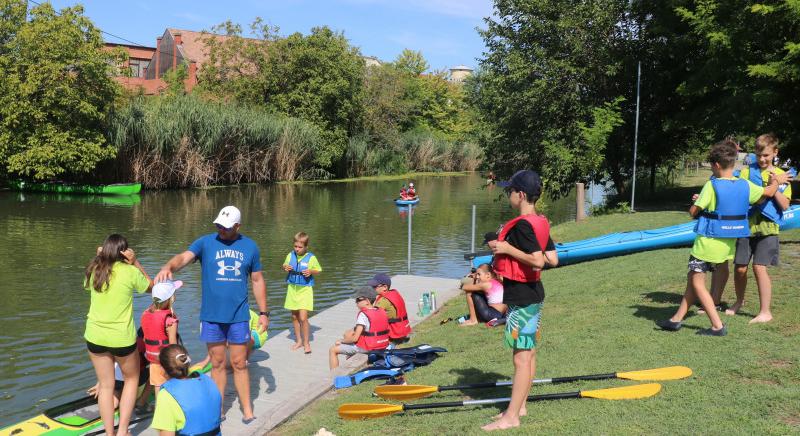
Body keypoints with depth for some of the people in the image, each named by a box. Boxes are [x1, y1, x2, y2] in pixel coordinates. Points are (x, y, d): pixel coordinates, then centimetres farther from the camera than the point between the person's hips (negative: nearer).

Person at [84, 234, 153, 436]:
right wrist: (135, 263, -3)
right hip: (122, 338, -3)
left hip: (95, 336, 3)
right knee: (131, 379, 19)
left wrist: (99, 257, 12)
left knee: (106, 385, 14)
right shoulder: (130, 272, -12)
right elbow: (150, 286, 7)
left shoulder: (94, 271, -2)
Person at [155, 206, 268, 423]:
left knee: (239, 364, 8)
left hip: (238, 316, 0)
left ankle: (247, 409, 20)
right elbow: (184, 257, -21)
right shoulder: (205, 242, -4)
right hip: (211, 316, 0)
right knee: (217, 364, 10)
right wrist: (168, 267, -44)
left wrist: (263, 312, 6)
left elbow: (257, 280, 8)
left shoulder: (250, 246, 2)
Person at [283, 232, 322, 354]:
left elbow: (318, 270, 1)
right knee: (294, 317, 12)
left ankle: (306, 342, 5)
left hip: (305, 289, -4)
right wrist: (285, 267, -7)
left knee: (303, 318, -11)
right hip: (292, 288, 4)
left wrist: (311, 272, -19)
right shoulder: (291, 255, 0)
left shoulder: (311, 257, -10)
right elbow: (285, 265, 16)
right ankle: (298, 340, 28)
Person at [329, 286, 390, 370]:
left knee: (333, 350, 4)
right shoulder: (382, 311, 3)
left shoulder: (363, 314, -20)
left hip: (367, 348, -8)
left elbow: (355, 338, -21)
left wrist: (341, 341, -5)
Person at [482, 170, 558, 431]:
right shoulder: (540, 223, 9)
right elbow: (552, 259, 11)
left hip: (522, 298, -10)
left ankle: (511, 417, 0)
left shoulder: (522, 225, -20)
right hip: (532, 294, 10)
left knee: (521, 358, -5)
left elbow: (537, 262, -29)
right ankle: (519, 406, 26)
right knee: (528, 353, 15)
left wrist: (508, 249, -20)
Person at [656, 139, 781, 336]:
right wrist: (775, 182, 37)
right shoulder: (745, 185, 1)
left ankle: (717, 326, -3)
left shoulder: (712, 185, -17)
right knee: (693, 277, 16)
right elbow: (769, 192, 16)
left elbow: (693, 211, -16)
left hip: (709, 241, -7)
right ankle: (677, 319, 21)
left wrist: (698, 203, 6)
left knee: (697, 282, 3)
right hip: (728, 243, 7)